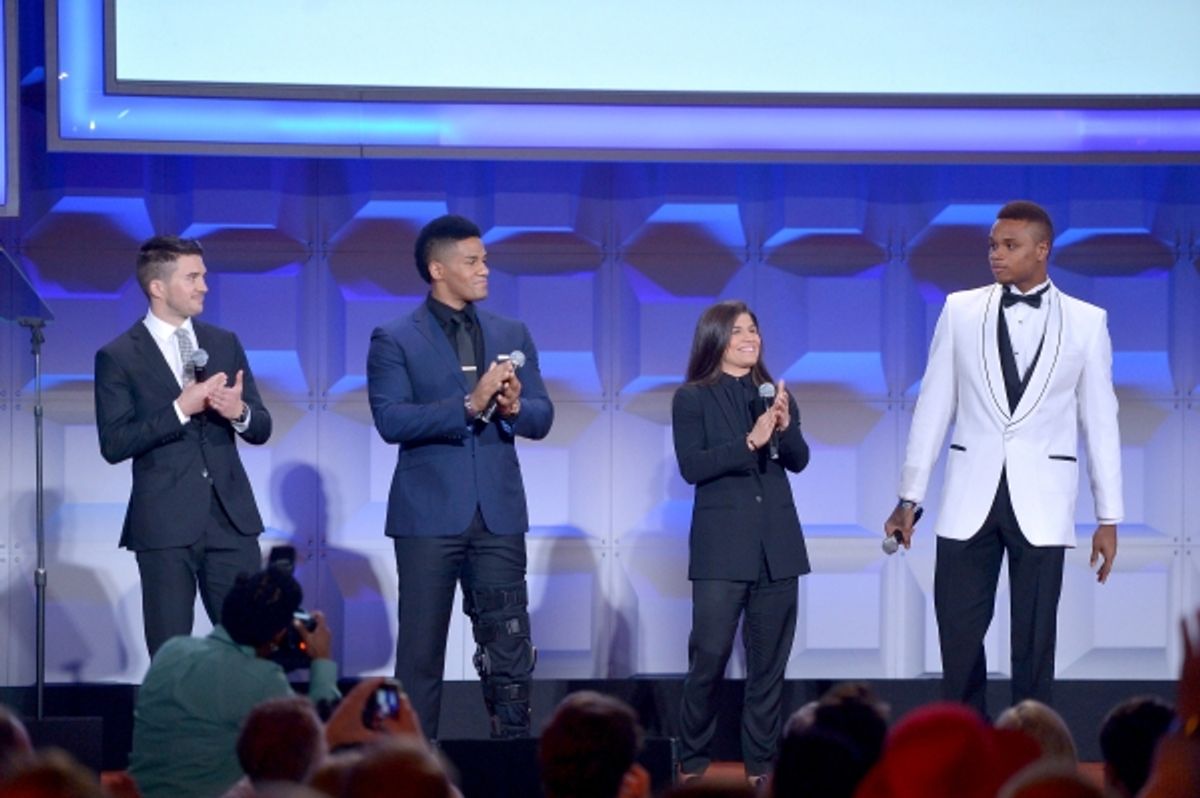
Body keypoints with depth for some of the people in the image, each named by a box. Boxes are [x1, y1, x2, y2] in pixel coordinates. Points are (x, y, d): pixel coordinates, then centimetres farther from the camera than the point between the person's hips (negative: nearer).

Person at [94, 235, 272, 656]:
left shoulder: (225, 343, 11)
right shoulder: (118, 357, -2)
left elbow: (261, 429, 12)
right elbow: (114, 444, -10)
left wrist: (239, 412, -11)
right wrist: (181, 409, -18)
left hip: (231, 519, 4)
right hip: (164, 525, -3)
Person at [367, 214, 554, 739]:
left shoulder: (512, 335, 12)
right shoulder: (395, 341, -1)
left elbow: (542, 418, 9)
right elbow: (390, 420, -13)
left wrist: (513, 407, -14)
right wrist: (470, 404, -22)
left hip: (498, 514, 3)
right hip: (429, 515, -3)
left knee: (509, 646, 2)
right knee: (421, 650, 1)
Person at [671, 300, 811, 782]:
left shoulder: (774, 394, 12)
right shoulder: (692, 399, 0)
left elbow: (799, 461, 3)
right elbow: (692, 466, -11)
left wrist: (785, 426, -17)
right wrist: (750, 443, -20)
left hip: (777, 543, 4)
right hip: (722, 545, -4)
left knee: (769, 661, 5)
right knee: (709, 656, -8)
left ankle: (761, 763, 11)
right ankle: (693, 761, 4)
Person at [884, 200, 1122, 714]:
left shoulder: (1086, 322, 2)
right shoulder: (961, 310, 4)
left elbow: (1100, 421, 4)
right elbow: (933, 407, 6)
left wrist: (1108, 517, 3)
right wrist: (909, 497, 5)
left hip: (1041, 501, -1)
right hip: (971, 496, 1)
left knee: (1034, 643, 2)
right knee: (958, 634, 1)